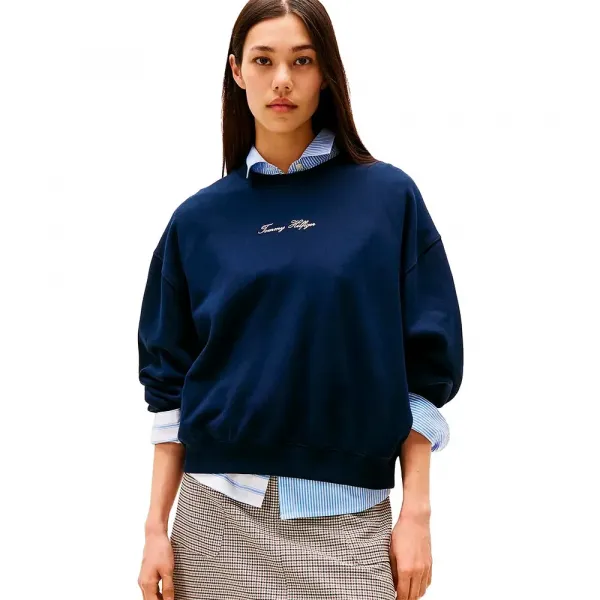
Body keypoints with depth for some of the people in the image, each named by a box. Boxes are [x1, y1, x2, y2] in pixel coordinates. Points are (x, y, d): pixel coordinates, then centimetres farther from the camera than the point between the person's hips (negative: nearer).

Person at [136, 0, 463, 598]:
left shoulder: (388, 197, 0)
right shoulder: (198, 219, 5)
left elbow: (424, 369, 0)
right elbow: (171, 384, 8)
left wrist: (416, 514, -4)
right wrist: (157, 527, 3)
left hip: (346, 519, -1)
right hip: (219, 512, 2)